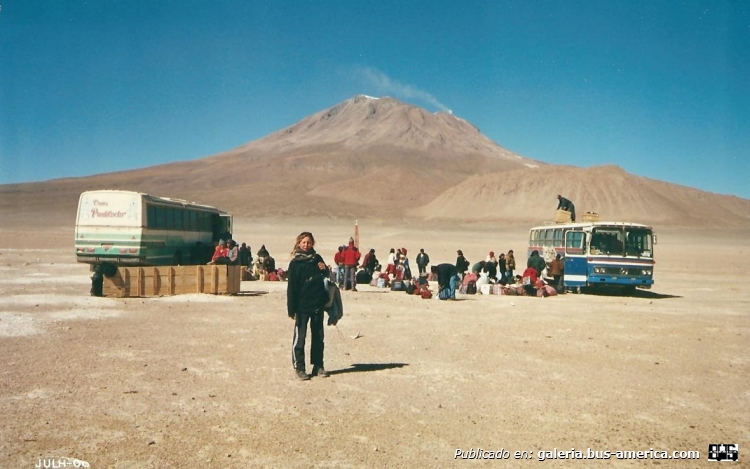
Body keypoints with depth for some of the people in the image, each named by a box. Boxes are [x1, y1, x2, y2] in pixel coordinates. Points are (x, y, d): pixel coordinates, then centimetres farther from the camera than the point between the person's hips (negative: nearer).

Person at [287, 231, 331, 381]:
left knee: (318, 336, 12)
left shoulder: (317, 258, 5)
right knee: (300, 337, 2)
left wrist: (324, 269, -5)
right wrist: (292, 309, -12)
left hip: (318, 304, 4)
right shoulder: (295, 263, -6)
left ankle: (318, 365, 21)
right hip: (302, 305, -4)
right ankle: (299, 368, 10)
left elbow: (326, 275, 19)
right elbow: (291, 288, -8)